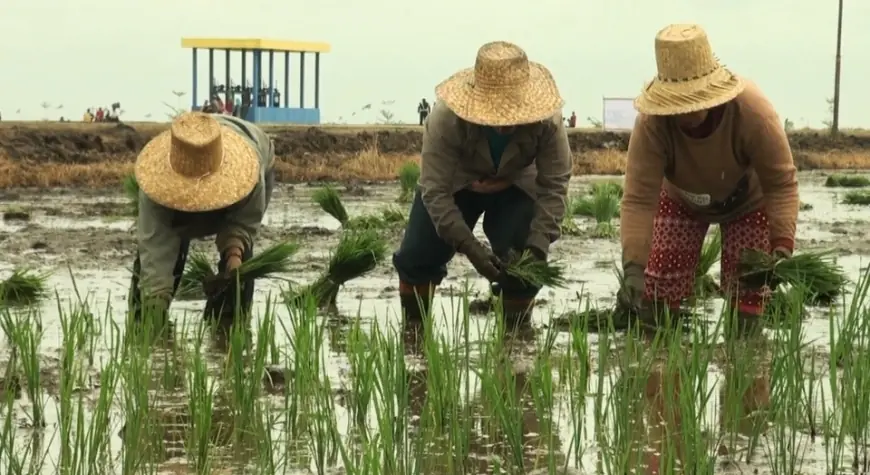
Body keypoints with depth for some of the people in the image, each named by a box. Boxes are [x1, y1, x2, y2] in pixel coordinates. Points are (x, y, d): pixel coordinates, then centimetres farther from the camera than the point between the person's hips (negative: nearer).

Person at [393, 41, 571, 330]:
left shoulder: (547, 121, -35)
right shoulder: (446, 119, -39)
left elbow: (554, 184, -26)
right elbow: (435, 190, -36)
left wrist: (538, 245, -36)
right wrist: (469, 247, -45)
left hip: (515, 188, 0)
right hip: (454, 185, 0)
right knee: (417, 256, -6)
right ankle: (412, 328, 18)